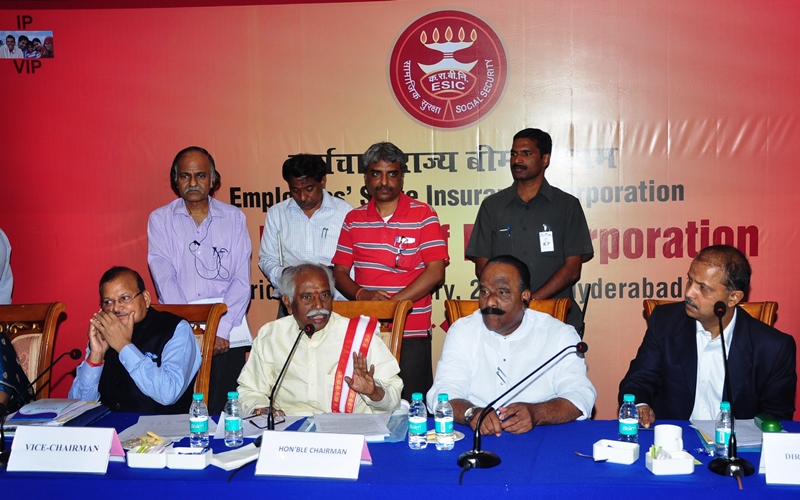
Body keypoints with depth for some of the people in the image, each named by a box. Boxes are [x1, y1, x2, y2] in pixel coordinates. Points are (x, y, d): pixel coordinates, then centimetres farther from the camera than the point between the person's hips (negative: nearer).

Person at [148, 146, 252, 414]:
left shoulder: (234, 217, 8)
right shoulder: (160, 219, 8)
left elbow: (241, 280, 2)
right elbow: (165, 279, -2)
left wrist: (221, 329, -10)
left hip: (228, 331, 0)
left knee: (224, 410, -6)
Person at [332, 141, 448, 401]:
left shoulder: (424, 216, -1)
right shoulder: (353, 219, 10)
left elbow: (435, 272, -8)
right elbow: (340, 272, 9)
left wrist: (392, 303, -14)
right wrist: (362, 294, -11)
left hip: (412, 333, -3)